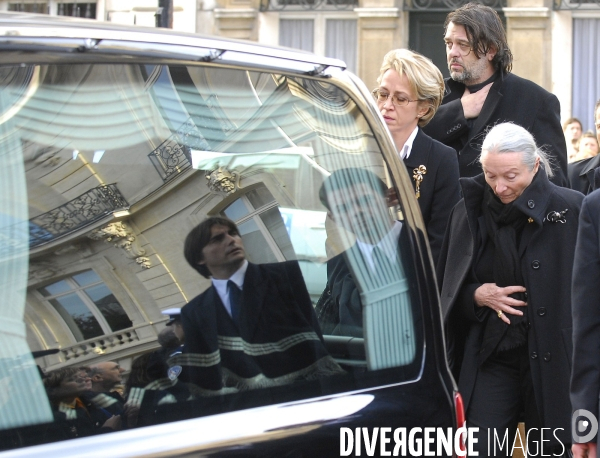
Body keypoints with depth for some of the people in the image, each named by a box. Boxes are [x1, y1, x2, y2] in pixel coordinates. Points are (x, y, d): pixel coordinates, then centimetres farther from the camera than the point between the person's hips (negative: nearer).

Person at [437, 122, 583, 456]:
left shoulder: (570, 210, -7)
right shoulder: (470, 212, 3)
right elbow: (447, 289, 11)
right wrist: (477, 295, -8)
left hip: (553, 360, -2)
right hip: (489, 358, 2)